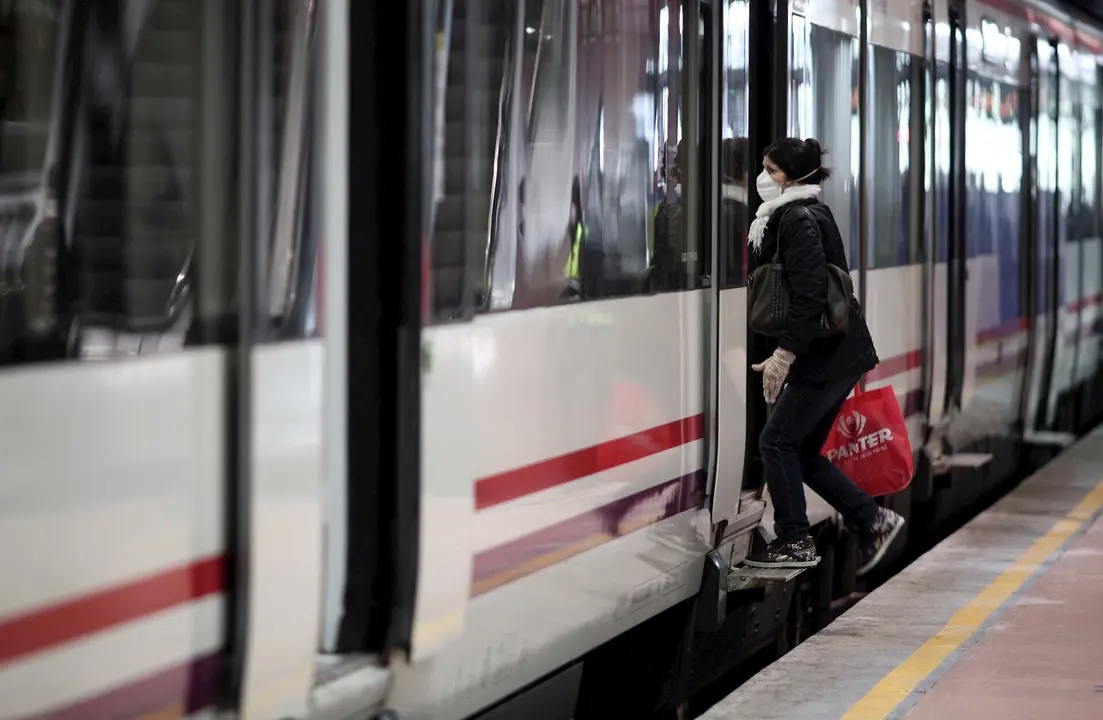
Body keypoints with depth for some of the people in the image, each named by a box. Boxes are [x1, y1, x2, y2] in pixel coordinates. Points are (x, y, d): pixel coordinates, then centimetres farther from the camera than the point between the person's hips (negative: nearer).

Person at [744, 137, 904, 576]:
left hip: (827, 356, -10)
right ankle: (873, 521, 14)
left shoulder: (800, 220, -15)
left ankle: (795, 542, 6)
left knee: (777, 442, -2)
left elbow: (809, 294, -23)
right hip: (839, 353, 10)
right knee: (802, 450, 12)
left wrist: (784, 354, -24)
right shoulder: (810, 214, 17)